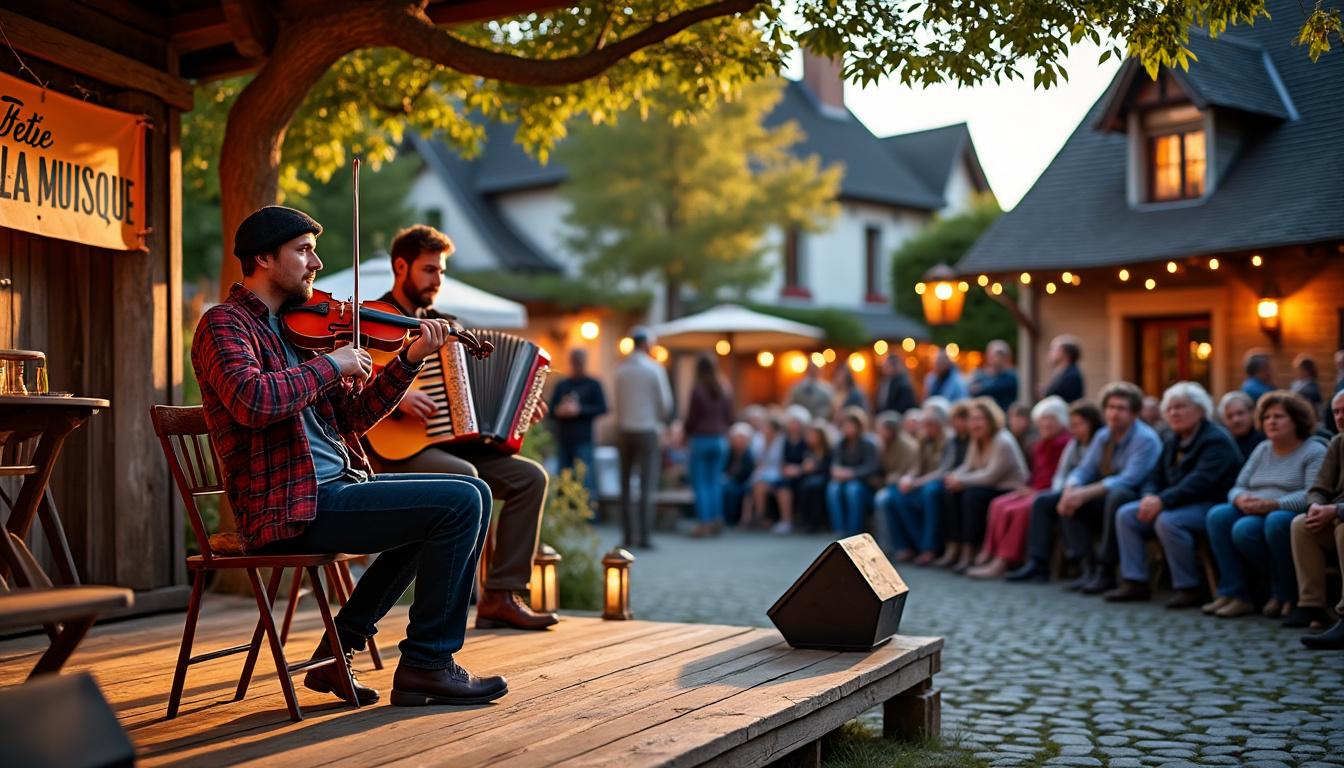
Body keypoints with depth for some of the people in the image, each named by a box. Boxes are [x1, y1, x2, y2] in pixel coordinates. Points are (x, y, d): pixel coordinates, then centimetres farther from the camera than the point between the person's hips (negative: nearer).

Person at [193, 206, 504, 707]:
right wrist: (331, 363, -16)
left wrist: (411, 360, 2)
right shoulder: (224, 324, -6)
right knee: (460, 503, -17)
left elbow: (355, 415, 14)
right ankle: (426, 664, -4)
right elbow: (252, 400, -27)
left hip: (336, 487, 9)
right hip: (291, 509, -9)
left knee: (472, 495, 12)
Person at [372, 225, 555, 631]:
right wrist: (395, 396, -26)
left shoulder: (439, 324, 21)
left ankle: (502, 594, -12)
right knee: (463, 477, -35)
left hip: (450, 444, 8)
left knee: (530, 476, -10)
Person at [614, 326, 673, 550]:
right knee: (647, 486, -3)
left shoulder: (620, 370, 4)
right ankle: (643, 536, -8)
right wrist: (661, 419, 14)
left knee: (625, 486, 10)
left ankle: (627, 535, 11)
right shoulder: (654, 368, -7)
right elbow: (665, 402, -3)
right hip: (648, 429, -4)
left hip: (624, 430, 4)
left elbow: (618, 403, 7)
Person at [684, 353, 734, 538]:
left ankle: (704, 522, -4)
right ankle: (717, 519, 13)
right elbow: (730, 418, 7)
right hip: (720, 440, 5)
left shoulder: (697, 390, -11)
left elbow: (691, 418, -7)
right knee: (715, 481, 14)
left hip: (701, 439, -5)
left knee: (700, 483, 1)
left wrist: (685, 432, 12)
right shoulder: (725, 390, 3)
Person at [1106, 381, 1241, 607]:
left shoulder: (1215, 440, -12)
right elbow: (1156, 476, 18)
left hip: (1211, 504, -9)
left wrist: (1163, 500, -30)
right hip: (1179, 503, 9)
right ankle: (1135, 582, -7)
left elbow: (1201, 480, -25)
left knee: (1167, 521, -35)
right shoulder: (1172, 443, 17)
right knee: (1125, 514, -4)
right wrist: (1150, 496, -7)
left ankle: (1189, 589, -23)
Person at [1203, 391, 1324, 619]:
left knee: (1245, 529, -37)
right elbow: (1238, 487, 15)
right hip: (1253, 513, 6)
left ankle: (1284, 596, -17)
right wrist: (1241, 499, -11)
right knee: (1217, 515, -24)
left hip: (1293, 516, -6)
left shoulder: (1314, 452, -1)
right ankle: (1233, 593, -22)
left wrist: (1273, 504, -27)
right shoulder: (1262, 450, 21)